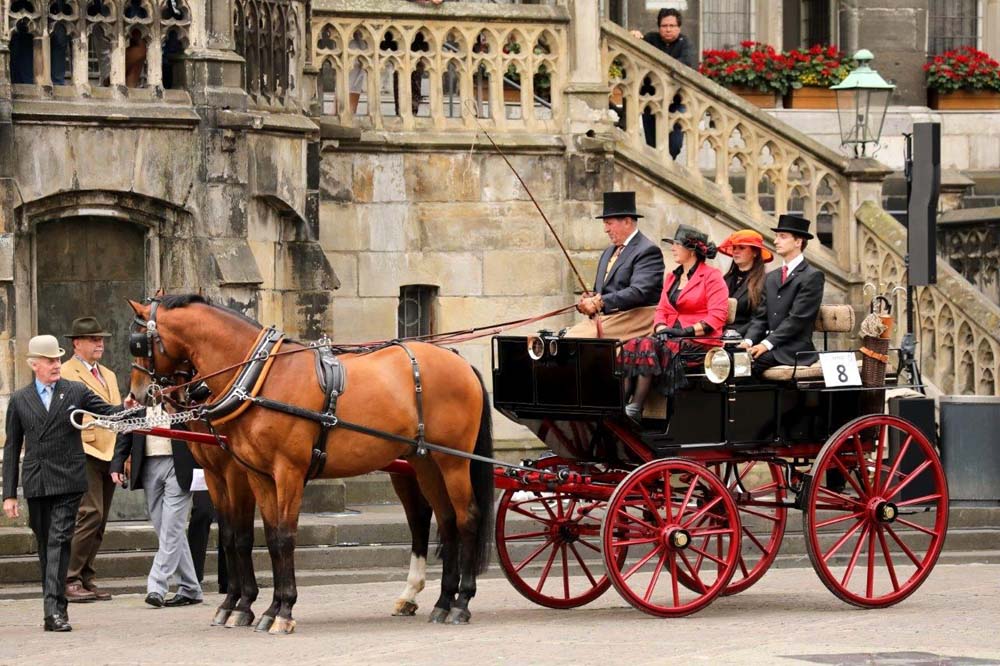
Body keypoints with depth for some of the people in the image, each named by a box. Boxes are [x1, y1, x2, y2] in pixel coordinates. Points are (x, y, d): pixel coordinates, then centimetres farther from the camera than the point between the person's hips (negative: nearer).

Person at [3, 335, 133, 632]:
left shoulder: (76, 392, 6)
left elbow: (106, 412, -4)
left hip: (67, 482, -2)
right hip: (36, 485, 2)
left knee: (59, 542, -13)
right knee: (45, 547, 9)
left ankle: (55, 610, -20)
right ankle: (54, 607, 17)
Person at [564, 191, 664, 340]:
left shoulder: (648, 251, -7)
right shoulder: (608, 253, 22)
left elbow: (638, 292, -20)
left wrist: (599, 302, -24)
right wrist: (588, 300, -1)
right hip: (603, 317, 8)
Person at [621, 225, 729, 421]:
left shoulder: (711, 276, 0)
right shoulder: (672, 277, 24)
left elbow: (717, 317, -10)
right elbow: (662, 310, 17)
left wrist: (689, 330, -18)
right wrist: (661, 328, -6)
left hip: (700, 341, -7)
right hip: (672, 337, 7)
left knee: (648, 347, -31)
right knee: (634, 346, -23)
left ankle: (635, 409, -33)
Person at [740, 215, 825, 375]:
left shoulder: (812, 276, -3)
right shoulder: (771, 278, 21)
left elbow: (797, 318, -12)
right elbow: (761, 316, 15)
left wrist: (767, 343, -19)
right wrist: (748, 341, -6)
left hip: (794, 349, -6)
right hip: (771, 348, 6)